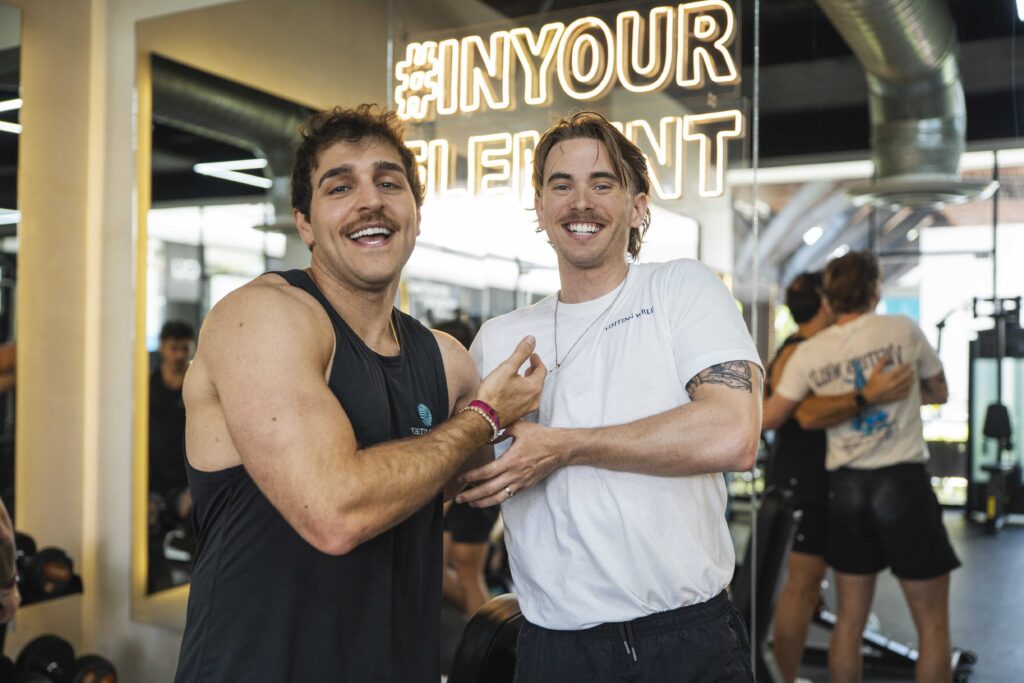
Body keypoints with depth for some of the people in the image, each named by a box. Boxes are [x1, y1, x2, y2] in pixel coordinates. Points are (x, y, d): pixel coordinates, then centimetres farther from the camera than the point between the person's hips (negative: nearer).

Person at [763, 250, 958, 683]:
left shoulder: (808, 353, 0)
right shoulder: (902, 329, -4)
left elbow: (768, 418, 3)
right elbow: (939, 392, 9)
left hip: (846, 487, 3)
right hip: (904, 484, -3)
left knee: (850, 620, 14)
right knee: (932, 624, 8)